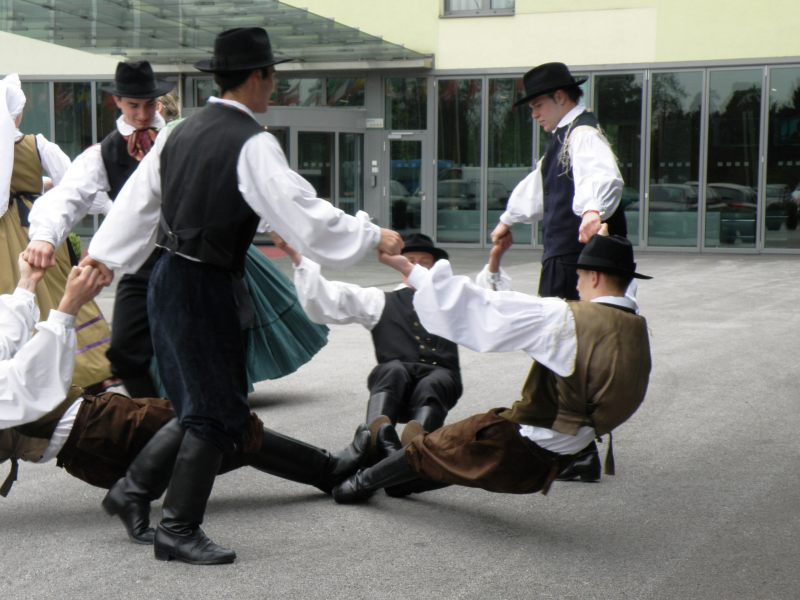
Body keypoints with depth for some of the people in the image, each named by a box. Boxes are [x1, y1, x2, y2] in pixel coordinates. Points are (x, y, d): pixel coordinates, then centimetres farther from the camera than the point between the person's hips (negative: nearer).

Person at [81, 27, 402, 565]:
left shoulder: (180, 133, 9)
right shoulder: (253, 144, -16)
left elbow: (137, 200, 17)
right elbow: (304, 213, -19)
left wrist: (104, 257, 28)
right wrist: (374, 237, -9)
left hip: (169, 280, 9)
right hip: (206, 287, -9)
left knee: (200, 404, 20)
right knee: (219, 413, 3)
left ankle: (131, 489, 24)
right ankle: (178, 530, 11)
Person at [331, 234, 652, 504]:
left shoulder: (567, 320, -24)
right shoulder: (637, 332, -4)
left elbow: (479, 310, -22)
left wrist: (409, 270, -15)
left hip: (519, 450, -7)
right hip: (554, 463, 7)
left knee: (429, 449, 13)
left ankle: (364, 483, 32)